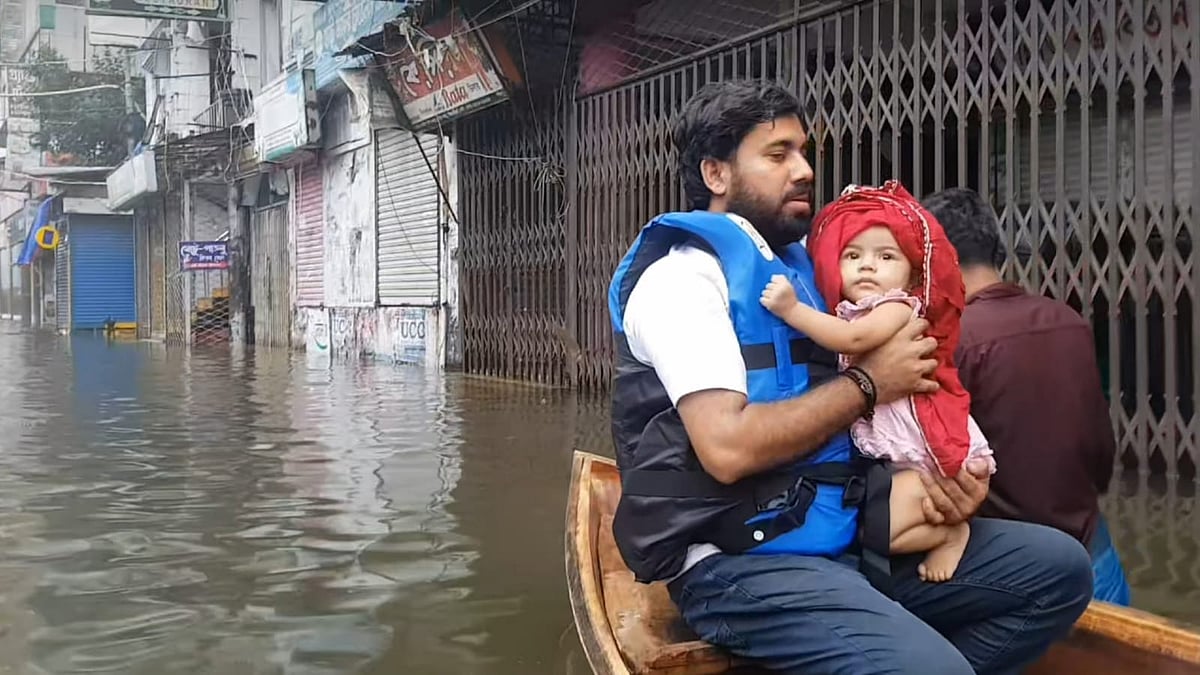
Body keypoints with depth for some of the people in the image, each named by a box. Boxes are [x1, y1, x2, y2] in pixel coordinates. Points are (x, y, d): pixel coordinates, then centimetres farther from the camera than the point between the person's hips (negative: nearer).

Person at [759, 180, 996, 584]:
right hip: (884, 460, 8)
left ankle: (949, 532, 7)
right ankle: (939, 520, 14)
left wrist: (791, 309, -29)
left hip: (923, 457, -8)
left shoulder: (899, 307, -9)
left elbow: (854, 338, -30)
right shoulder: (848, 312, 14)